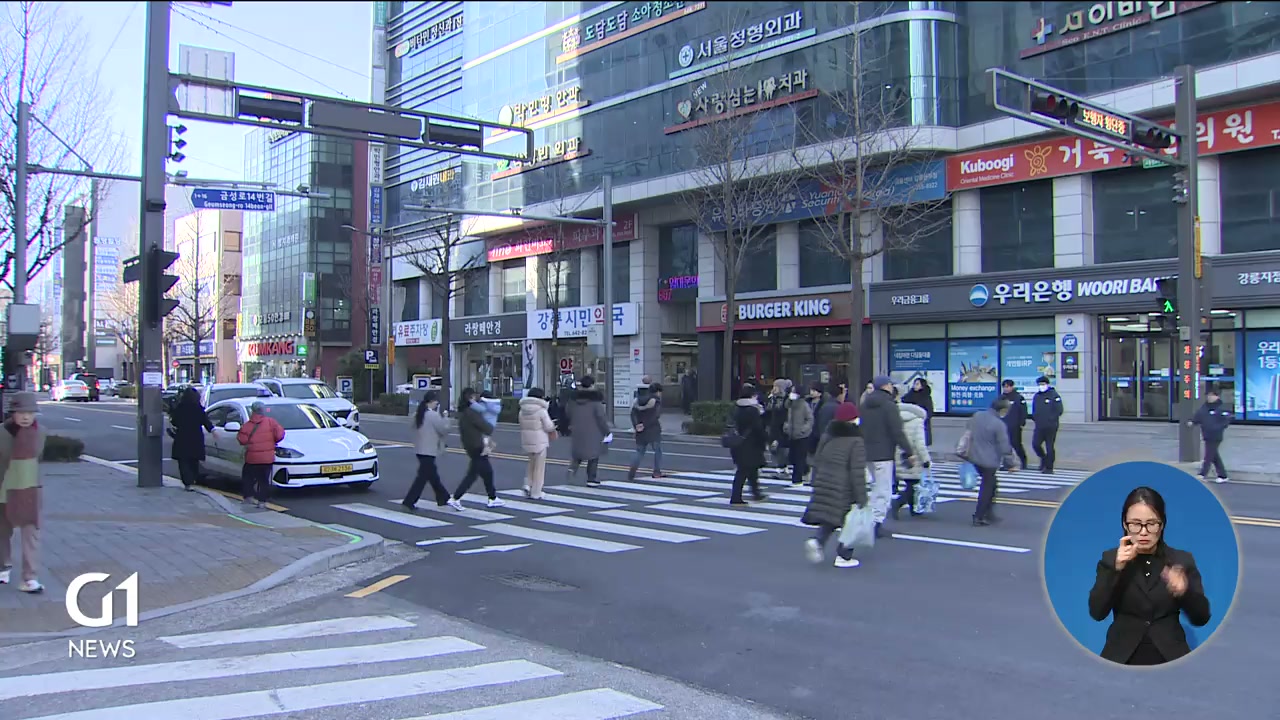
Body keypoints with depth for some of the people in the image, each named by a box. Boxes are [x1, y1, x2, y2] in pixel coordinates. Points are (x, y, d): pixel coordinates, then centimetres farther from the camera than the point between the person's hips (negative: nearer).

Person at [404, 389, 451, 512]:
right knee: (423, 476, -5)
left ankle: (443, 498, 28)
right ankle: (409, 501, -7)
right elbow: (443, 429, -13)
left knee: (433, 475, 17)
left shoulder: (418, 414, 10)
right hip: (428, 451, -9)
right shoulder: (433, 415, -16)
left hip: (419, 450, 9)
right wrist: (444, 419, 5)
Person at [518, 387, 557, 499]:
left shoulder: (522, 411, 4)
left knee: (532, 464, 24)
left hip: (527, 442, 5)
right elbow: (549, 427, -13)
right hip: (539, 442, -5)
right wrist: (552, 424, 10)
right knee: (539, 468, 5)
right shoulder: (541, 411, -13)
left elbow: (522, 425, 7)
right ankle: (536, 493, 8)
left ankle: (528, 485, 7)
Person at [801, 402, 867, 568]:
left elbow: (817, 463, 14)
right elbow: (857, 473, -15)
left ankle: (816, 541, -9)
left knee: (829, 520, 14)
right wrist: (861, 498, -11)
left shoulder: (826, 437, 9)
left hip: (824, 485, 6)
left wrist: (817, 485, 23)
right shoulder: (856, 442, -11)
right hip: (845, 490, -6)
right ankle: (844, 556, 10)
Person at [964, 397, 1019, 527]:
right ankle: (979, 518, 9)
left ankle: (988, 514, 26)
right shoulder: (999, 425, -18)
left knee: (989, 485, 22)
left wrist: (965, 452, 25)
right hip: (989, 461, -8)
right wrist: (1012, 464, -3)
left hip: (975, 458, 8)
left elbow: (968, 434, 13)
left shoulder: (977, 416, 3)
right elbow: (1005, 447, -14)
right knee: (987, 488, 5)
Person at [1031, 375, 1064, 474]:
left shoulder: (1054, 395, -4)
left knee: (1049, 447, 0)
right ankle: (1043, 458, 22)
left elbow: (1059, 410, -8)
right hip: (1039, 426, 5)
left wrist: (1051, 419, -11)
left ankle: (1049, 468, 8)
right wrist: (1035, 418, 9)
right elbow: (1034, 410, 23)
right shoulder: (1036, 396, 14)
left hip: (1051, 427, -5)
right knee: (1035, 444, -5)